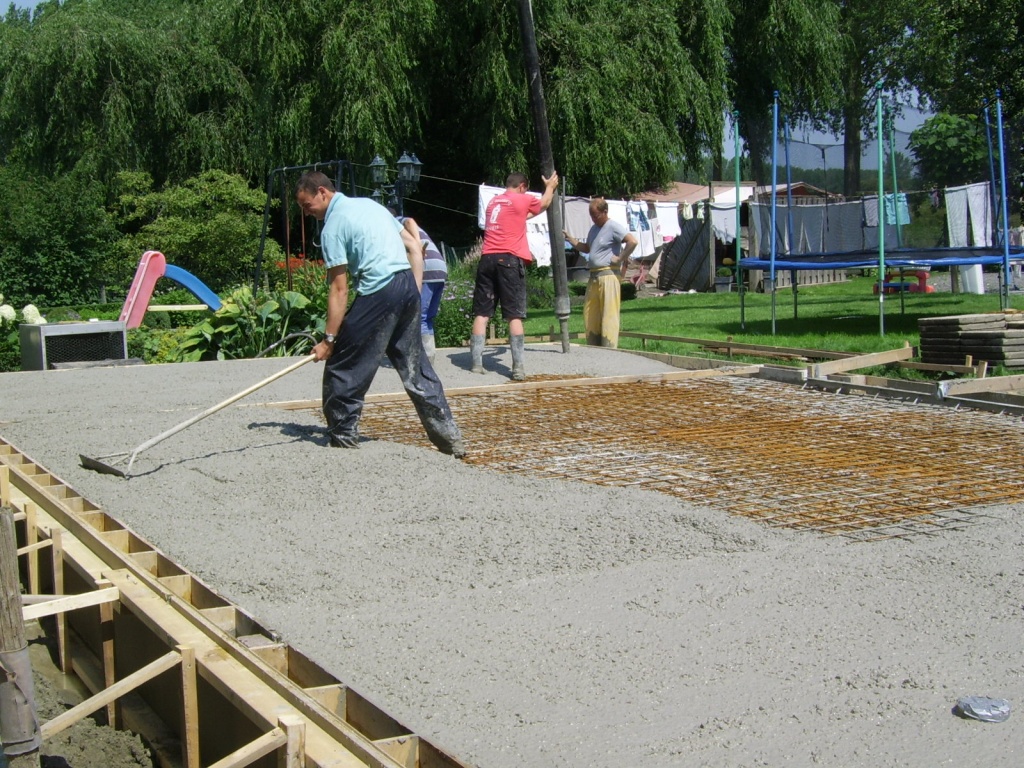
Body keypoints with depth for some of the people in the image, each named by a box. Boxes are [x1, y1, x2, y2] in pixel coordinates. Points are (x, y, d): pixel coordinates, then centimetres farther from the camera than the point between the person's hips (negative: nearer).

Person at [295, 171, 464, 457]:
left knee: (342, 367, 4)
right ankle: (449, 436, 14)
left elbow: (339, 289, -8)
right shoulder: (370, 204, 19)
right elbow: (415, 248, 17)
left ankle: (344, 439, 8)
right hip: (408, 284, 8)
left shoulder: (333, 226, -4)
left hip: (378, 294, -8)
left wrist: (329, 339, -5)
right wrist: (413, 294, 18)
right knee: (416, 369, 13)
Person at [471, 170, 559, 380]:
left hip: (487, 259, 5)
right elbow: (544, 204, 26)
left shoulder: (493, 202, 19)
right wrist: (550, 186, 44)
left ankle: (477, 363, 2)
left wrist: (528, 213, 54)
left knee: (481, 312, 5)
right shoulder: (522, 199, 4)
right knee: (514, 315, -5)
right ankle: (518, 367, -10)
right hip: (509, 260, -5)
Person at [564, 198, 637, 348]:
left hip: (609, 275, -9)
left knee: (609, 314, -7)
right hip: (594, 276, 9)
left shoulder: (613, 227, -9)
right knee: (590, 314, 9)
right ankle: (593, 349, 15)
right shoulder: (594, 229, 19)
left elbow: (632, 241, -21)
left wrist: (620, 258, -16)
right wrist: (570, 239, 18)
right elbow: (587, 248, 29)